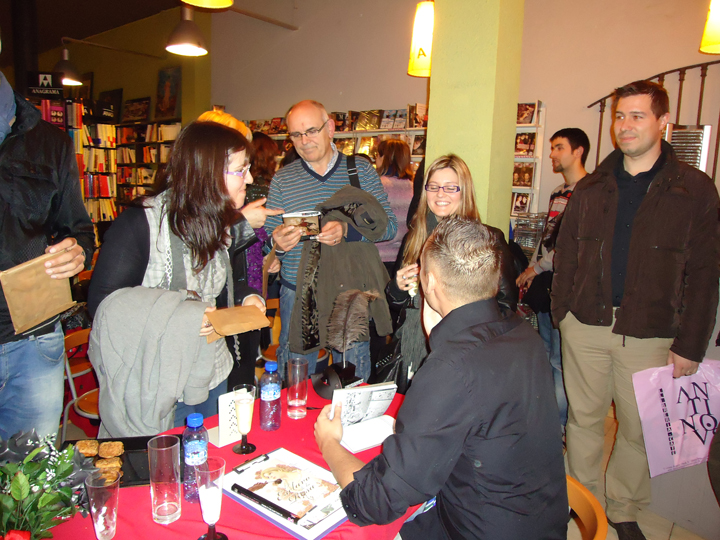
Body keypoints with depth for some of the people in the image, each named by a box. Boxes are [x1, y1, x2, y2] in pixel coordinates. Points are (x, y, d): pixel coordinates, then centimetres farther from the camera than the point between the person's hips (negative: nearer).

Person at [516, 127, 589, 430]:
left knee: (560, 361, -4)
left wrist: (537, 268, -10)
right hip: (545, 284, 9)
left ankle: (559, 425, 8)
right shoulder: (557, 194, 18)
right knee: (546, 355, 17)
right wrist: (530, 272, 15)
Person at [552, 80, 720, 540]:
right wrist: (562, 310, 3)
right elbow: (566, 254, 11)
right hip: (586, 325, 2)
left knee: (640, 430, 10)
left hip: (650, 334, -2)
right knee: (584, 417, 13)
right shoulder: (591, 188, 6)